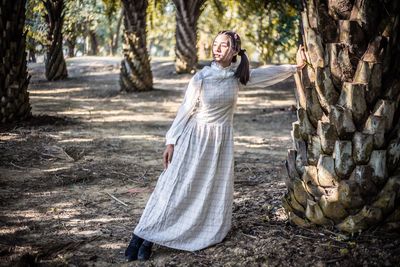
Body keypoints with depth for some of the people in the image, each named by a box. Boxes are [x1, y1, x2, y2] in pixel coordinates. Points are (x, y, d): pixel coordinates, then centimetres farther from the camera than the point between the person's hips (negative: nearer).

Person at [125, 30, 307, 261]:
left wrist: (295, 67, 18)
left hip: (222, 139, 4)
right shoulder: (202, 77, -11)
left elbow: (266, 74, 15)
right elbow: (185, 110, -5)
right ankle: (143, 238, -3)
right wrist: (171, 141, -5)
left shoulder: (238, 76, 0)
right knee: (176, 187, -6)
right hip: (195, 136, -4)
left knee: (216, 190, 6)